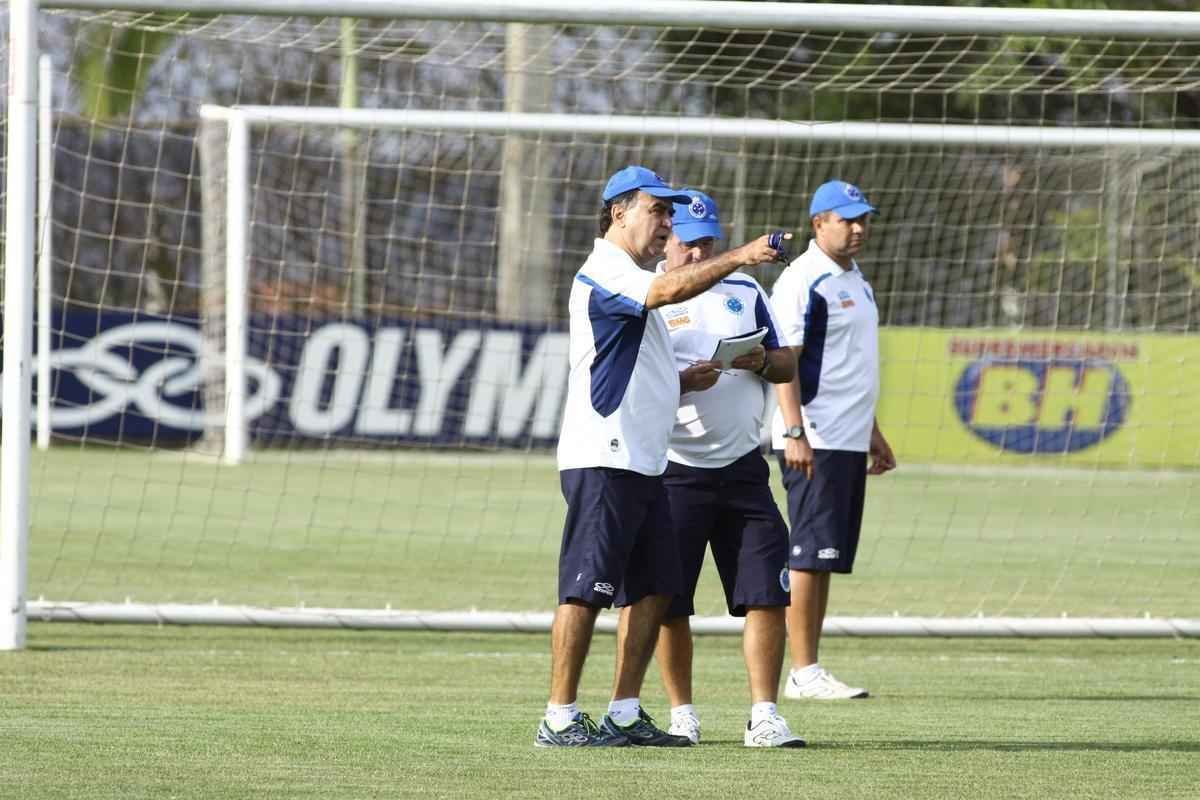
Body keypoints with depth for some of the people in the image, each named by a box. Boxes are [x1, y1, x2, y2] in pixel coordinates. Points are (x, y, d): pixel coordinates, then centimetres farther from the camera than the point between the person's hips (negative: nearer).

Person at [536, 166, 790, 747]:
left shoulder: (630, 283, 23)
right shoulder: (604, 271, -9)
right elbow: (668, 290, -29)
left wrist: (684, 379, 12)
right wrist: (737, 258, -34)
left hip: (643, 461, 10)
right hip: (602, 459, -10)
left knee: (653, 588, 9)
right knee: (585, 589, -9)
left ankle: (624, 716, 12)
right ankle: (559, 720, -7)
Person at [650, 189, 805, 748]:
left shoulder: (745, 292, 13)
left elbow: (788, 366, 13)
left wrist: (761, 361, -9)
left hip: (743, 468, 3)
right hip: (674, 470, -3)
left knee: (768, 593, -5)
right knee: (669, 601, 0)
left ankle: (764, 717, -1)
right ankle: (682, 714, 14)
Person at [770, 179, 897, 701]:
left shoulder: (854, 280, 18)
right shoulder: (802, 280, -11)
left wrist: (873, 433, 26)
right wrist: (795, 433, -25)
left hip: (849, 442, 9)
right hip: (814, 441, -9)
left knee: (827, 557, 8)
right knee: (810, 555, -10)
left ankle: (810, 672, 10)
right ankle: (803, 673, -10)